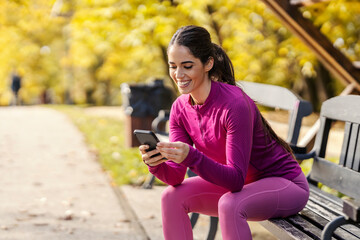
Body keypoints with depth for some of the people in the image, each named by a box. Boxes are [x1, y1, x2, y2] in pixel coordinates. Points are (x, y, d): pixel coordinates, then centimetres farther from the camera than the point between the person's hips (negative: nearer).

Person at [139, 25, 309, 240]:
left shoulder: (235, 104, -29)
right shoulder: (180, 108, -7)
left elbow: (236, 179, -32)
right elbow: (176, 177, -9)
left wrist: (191, 157, -46)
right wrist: (157, 164, -31)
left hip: (285, 184, -7)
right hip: (242, 183, 7)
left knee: (229, 204, -34)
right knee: (172, 197, -8)